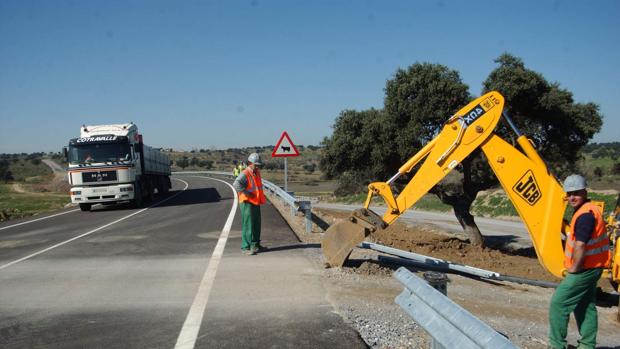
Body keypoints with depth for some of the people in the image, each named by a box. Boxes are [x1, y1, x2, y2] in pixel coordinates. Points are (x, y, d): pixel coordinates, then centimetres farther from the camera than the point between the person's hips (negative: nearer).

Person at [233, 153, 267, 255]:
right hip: (247, 203, -9)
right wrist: (246, 193, -29)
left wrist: (262, 196, 19)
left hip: (256, 203, 9)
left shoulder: (257, 173, 12)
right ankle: (245, 247, -3)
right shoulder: (245, 174, -16)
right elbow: (236, 184, -33)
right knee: (248, 225, -8)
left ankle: (255, 245, 29)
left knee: (257, 225, 16)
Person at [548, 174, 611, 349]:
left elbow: (580, 245, -28)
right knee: (585, 306, 18)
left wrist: (574, 269, -18)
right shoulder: (590, 210, 12)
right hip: (591, 267, 11)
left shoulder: (585, 215, -22)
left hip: (584, 269, -10)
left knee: (558, 304, -5)